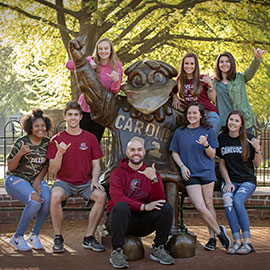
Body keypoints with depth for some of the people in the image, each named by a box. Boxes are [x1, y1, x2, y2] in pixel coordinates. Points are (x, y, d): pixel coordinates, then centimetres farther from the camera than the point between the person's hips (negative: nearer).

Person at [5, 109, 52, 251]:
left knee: (48, 199, -27)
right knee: (35, 200, -31)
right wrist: (19, 154, -25)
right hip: (15, 179, -4)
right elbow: (10, 167, -7)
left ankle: (34, 235, -7)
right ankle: (17, 237, -13)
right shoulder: (21, 142, -9)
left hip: (36, 180, 4)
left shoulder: (48, 143, 3)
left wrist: (38, 180, -4)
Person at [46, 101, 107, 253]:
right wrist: (59, 153, -20)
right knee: (56, 196, -35)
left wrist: (94, 180, -11)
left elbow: (96, 165, 9)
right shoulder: (56, 140, 1)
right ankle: (58, 238, -16)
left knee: (102, 195, -28)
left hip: (85, 182, 2)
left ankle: (89, 238, -13)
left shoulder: (90, 138, 6)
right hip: (64, 181, -1)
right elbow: (53, 171, -2)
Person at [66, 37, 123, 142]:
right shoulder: (91, 61, -2)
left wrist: (116, 81, -29)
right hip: (85, 107, 0)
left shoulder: (116, 66, -2)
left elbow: (115, 91, -6)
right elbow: (68, 65, -12)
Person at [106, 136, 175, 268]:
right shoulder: (118, 173, 2)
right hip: (121, 219, -3)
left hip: (143, 222, 3)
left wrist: (154, 180, -22)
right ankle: (116, 251, -24)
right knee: (121, 206, -35)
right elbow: (117, 198, -14)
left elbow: (158, 200, -5)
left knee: (166, 207, -19)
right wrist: (144, 206, -22)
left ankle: (158, 249, -5)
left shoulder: (151, 173, 10)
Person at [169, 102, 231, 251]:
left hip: (207, 172, 0)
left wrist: (206, 145, -16)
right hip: (190, 175, 0)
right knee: (200, 207, -10)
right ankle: (219, 231, 8)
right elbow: (174, 152, 14)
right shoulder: (179, 132, 7)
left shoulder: (208, 132, 5)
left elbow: (212, 155, 4)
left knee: (208, 204, 3)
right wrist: (182, 166, -2)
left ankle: (212, 237, 17)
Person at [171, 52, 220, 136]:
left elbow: (212, 99, 2)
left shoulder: (203, 79, 0)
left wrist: (210, 85, -11)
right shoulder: (180, 80, 8)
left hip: (209, 114, -2)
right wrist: (175, 97, 6)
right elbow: (173, 91, 27)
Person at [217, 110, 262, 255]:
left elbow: (257, 164, 0)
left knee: (237, 200, -30)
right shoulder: (222, 138, 5)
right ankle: (237, 241, -26)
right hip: (230, 180, 2)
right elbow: (222, 163, 11)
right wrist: (227, 182, -1)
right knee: (227, 200, -28)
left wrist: (257, 149, -18)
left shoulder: (248, 138, -3)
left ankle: (248, 242, -26)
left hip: (247, 180, -2)